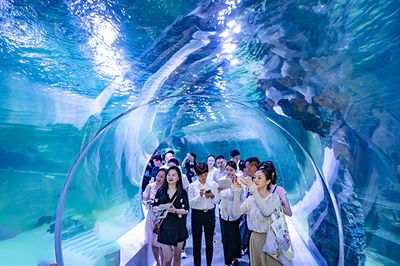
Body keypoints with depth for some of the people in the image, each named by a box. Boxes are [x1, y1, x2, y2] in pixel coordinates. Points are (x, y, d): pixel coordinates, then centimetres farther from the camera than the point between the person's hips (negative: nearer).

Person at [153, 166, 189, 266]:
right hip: (164, 227, 0)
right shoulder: (160, 191, 0)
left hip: (179, 227, 0)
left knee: (177, 256, 16)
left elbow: (186, 210, -7)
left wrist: (175, 210, -23)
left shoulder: (183, 192, -5)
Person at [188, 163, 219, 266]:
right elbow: (190, 203, -11)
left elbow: (216, 200, 2)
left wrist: (212, 196, -18)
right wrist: (199, 196, -25)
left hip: (210, 214, 2)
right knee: (196, 242, 8)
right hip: (197, 214, -1)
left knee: (210, 241, 14)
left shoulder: (213, 184, -1)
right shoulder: (192, 186, -6)